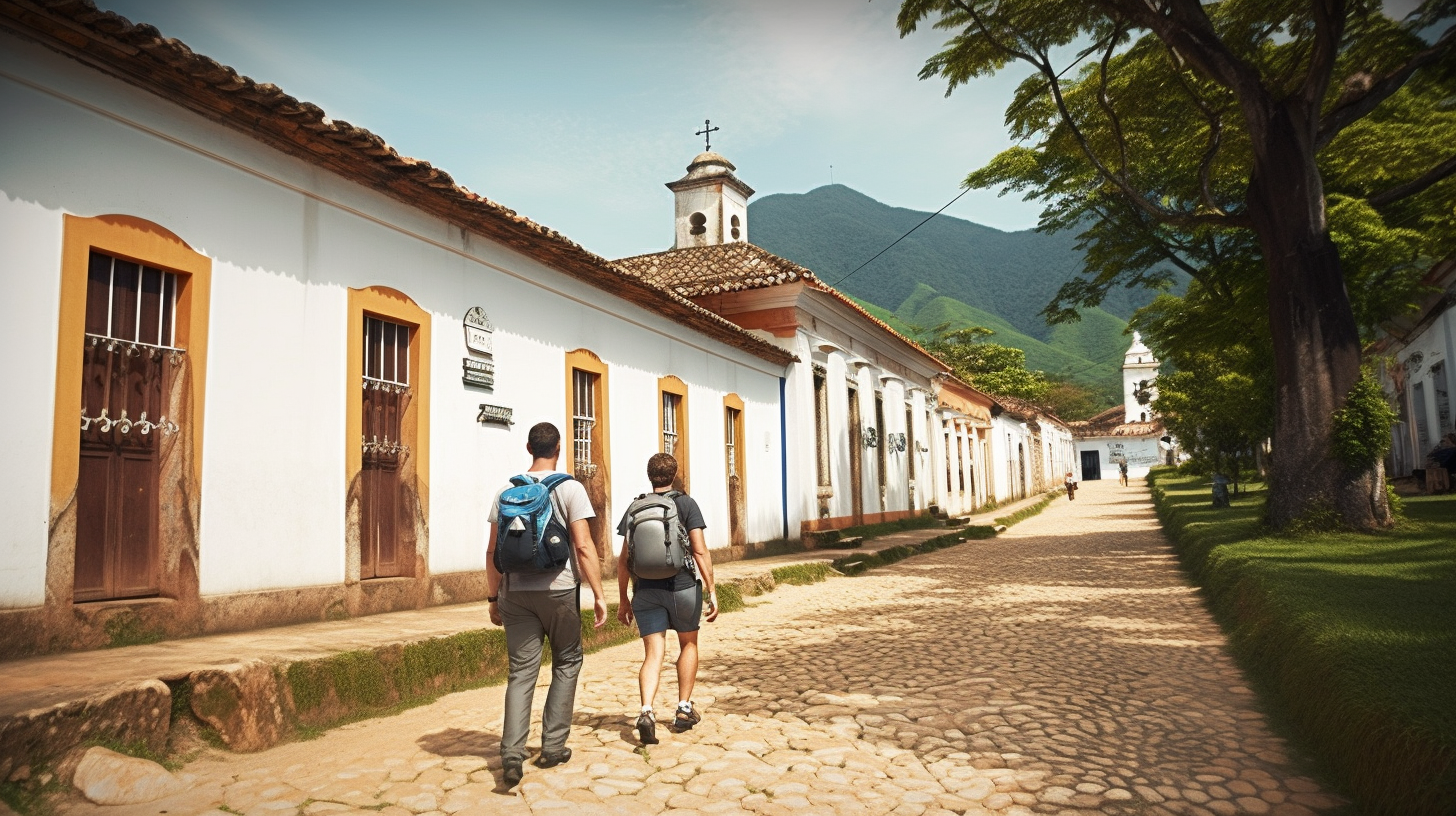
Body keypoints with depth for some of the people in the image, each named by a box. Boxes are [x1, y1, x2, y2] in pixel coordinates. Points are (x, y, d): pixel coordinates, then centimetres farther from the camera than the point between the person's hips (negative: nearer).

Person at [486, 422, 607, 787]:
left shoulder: (506, 491, 6)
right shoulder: (569, 488, -5)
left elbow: (493, 551, 7)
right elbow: (583, 546, -11)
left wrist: (494, 597, 15)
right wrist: (598, 594, -6)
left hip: (516, 593, 3)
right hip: (559, 591, -3)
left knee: (521, 671, 6)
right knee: (567, 663, 14)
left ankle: (512, 753, -6)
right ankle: (552, 747, 16)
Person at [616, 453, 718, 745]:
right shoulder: (686, 504, -2)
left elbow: (624, 560, 5)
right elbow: (700, 551, -9)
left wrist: (623, 600, 12)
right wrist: (711, 590, -5)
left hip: (646, 590, 2)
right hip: (683, 586, -1)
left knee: (653, 654, 2)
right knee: (688, 644, 20)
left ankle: (646, 711, -19)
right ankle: (684, 709, 22)